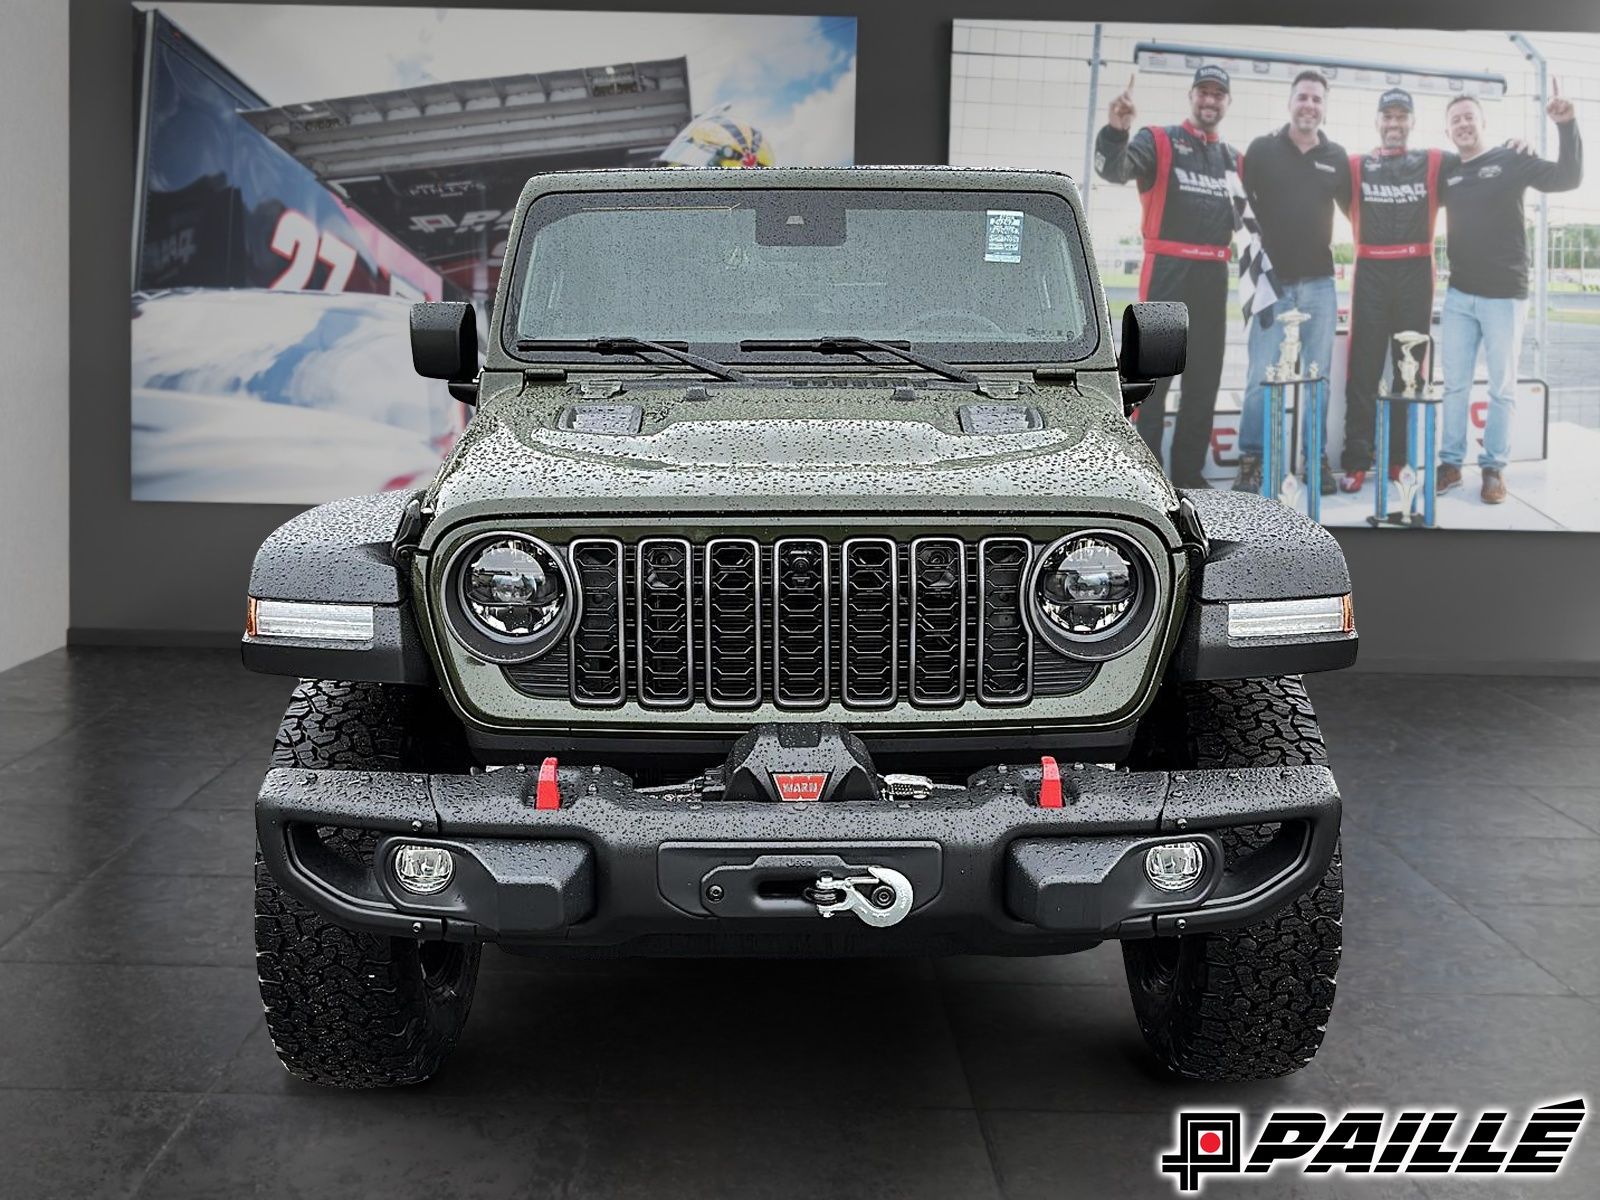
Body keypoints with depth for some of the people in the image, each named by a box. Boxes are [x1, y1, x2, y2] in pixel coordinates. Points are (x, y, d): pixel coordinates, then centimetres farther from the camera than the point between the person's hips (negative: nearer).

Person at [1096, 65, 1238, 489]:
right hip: (1167, 272, -6)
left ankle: (1188, 473, 17)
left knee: (1205, 378, 9)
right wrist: (1116, 131, -38)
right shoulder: (1158, 141, -1)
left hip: (1213, 276, 6)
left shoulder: (1233, 159, 16)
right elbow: (1114, 169, -19)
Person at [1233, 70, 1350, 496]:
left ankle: (1318, 459, 14)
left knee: (1318, 377, 6)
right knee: (1261, 376, -6)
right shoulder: (1262, 149, 1)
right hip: (1273, 280, -3)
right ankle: (1251, 460, 2)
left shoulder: (1337, 157, 9)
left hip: (1319, 284, 3)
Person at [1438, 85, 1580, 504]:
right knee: (1455, 384, 6)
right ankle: (1451, 462, 14)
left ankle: (1494, 467, 10)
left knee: (1502, 387, 3)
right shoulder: (1447, 172, 9)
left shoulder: (1511, 161, -2)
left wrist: (1567, 126, -21)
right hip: (1459, 295, 4)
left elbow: (1567, 178, -10)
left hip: (1504, 295, -3)